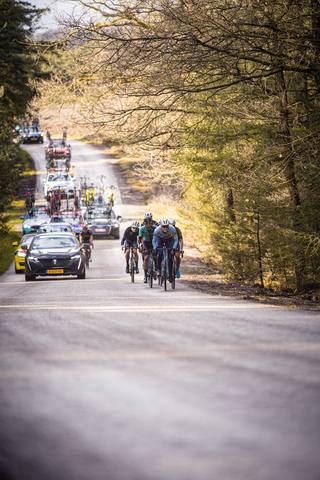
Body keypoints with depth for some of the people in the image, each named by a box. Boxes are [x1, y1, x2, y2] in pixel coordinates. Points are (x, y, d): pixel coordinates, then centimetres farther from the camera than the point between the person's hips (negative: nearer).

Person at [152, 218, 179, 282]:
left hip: (169, 240, 0)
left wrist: (174, 248, -40)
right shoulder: (157, 230, -36)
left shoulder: (172, 229, -36)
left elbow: (176, 240, -26)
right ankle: (158, 269, -5)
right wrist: (155, 248, -39)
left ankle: (170, 274, 2)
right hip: (160, 239, 0)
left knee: (170, 256, -11)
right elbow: (154, 241, -23)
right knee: (159, 253, -25)